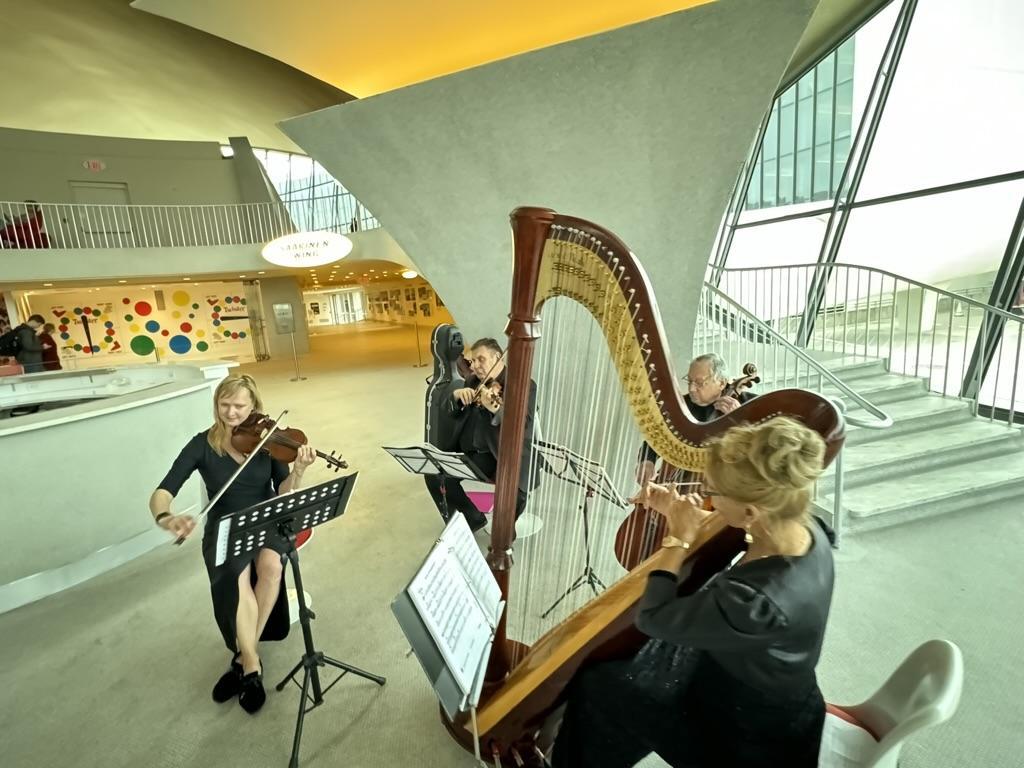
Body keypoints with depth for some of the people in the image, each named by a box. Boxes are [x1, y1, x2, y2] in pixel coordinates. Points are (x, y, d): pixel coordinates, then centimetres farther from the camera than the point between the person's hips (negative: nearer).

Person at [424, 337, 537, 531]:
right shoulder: (473, 382, 12)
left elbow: (524, 423, -22)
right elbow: (450, 413, 10)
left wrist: (496, 409, -41)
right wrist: (456, 395, -13)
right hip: (471, 453, 6)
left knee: (513, 494, -30)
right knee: (434, 474, -12)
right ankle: (472, 518, 11)